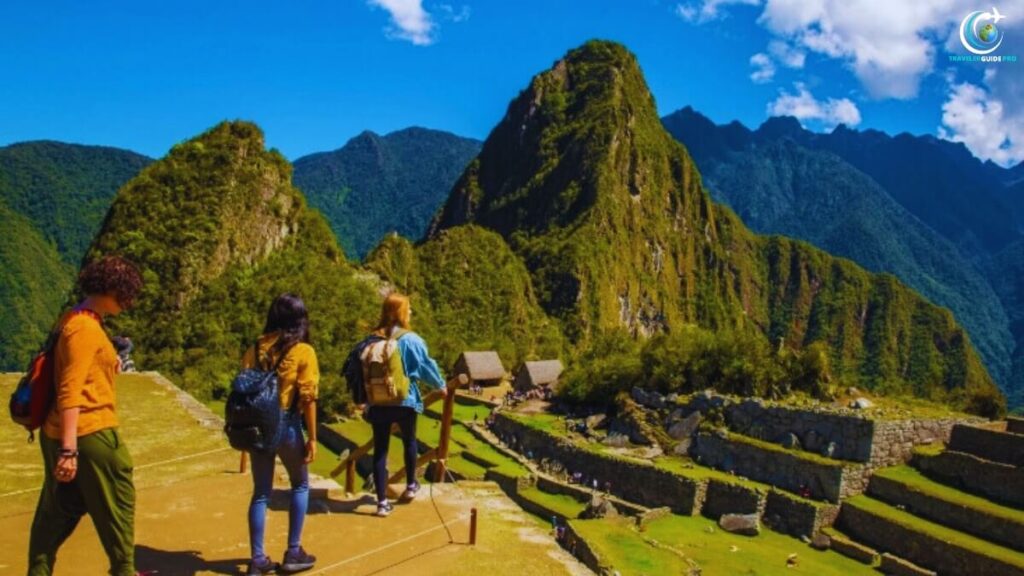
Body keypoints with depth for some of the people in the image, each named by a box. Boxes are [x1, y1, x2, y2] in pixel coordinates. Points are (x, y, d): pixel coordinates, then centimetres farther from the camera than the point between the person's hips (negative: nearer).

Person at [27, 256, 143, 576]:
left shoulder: (75, 321, 12)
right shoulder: (86, 328, -17)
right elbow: (70, 393, -23)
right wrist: (69, 449, -25)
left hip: (60, 435, 9)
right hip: (89, 435, -9)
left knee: (56, 514, 14)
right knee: (117, 506, 7)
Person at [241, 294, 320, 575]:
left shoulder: (255, 348, 4)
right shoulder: (303, 351, -8)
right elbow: (308, 398, -11)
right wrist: (312, 437, -6)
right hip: (287, 425, -4)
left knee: (260, 493, 14)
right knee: (300, 485, 17)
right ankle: (293, 553, 18)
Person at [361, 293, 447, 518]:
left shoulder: (372, 340, -1)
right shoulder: (410, 340, -12)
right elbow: (426, 366, -4)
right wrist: (440, 385, 13)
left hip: (378, 404, 2)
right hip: (405, 402, -2)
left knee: (380, 449, 6)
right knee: (409, 441, 23)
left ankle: (382, 502, 6)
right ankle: (411, 486, 36)